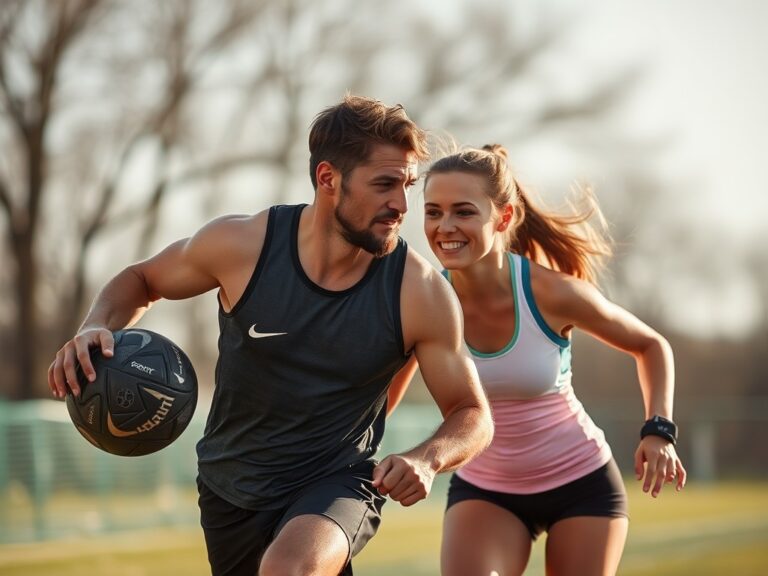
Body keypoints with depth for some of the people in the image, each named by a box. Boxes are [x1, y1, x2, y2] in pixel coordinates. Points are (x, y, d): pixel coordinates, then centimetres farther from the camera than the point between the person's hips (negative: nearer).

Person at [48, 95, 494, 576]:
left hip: (337, 484, -3)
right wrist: (98, 329, -17)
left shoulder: (421, 292, -17)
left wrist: (426, 460, -29)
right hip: (232, 489, 3)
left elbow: (473, 416, -6)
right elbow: (141, 280, 5)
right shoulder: (241, 245, -15)